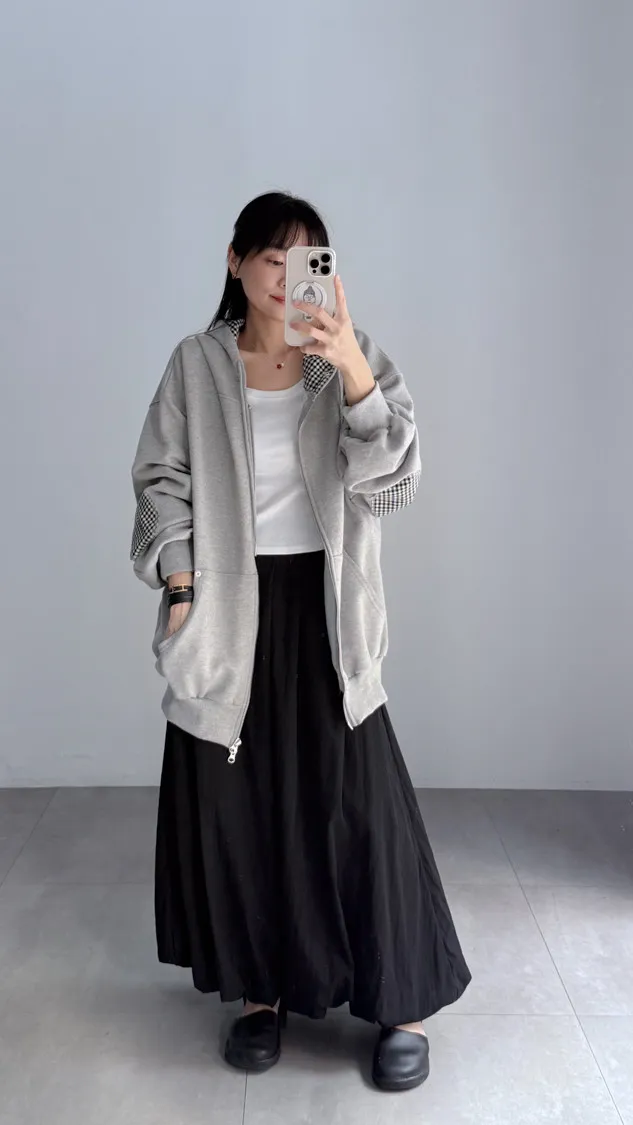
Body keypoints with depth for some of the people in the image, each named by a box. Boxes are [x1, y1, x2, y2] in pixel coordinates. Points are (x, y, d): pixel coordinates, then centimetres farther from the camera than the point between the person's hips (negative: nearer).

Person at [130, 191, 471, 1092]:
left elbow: (391, 481, -12)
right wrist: (181, 588, -7)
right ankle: (262, 986, 28)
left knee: (359, 799, -1)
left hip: (325, 608, -1)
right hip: (229, 610, 1)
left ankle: (403, 1001, 17)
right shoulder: (196, 366, 3)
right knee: (236, 801, 8)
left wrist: (353, 367, -27)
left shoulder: (356, 358, 1)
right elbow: (161, 481, 4)